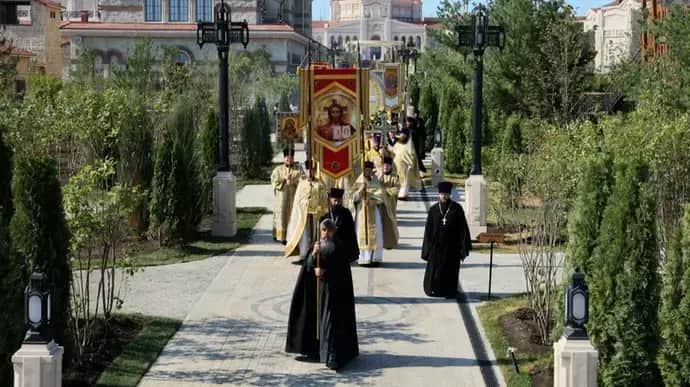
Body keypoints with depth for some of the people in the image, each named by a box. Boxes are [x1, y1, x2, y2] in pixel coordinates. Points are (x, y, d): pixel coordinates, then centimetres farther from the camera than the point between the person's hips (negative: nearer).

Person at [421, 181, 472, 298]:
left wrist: (464, 247, -7)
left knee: (451, 269, 4)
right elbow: (428, 229, 5)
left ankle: (449, 290, 16)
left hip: (452, 245, -1)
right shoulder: (433, 210, 2)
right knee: (435, 267, 3)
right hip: (437, 244, 1)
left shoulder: (457, 209, -2)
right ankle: (435, 289, 17)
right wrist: (427, 247, 0)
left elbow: (463, 228, -2)